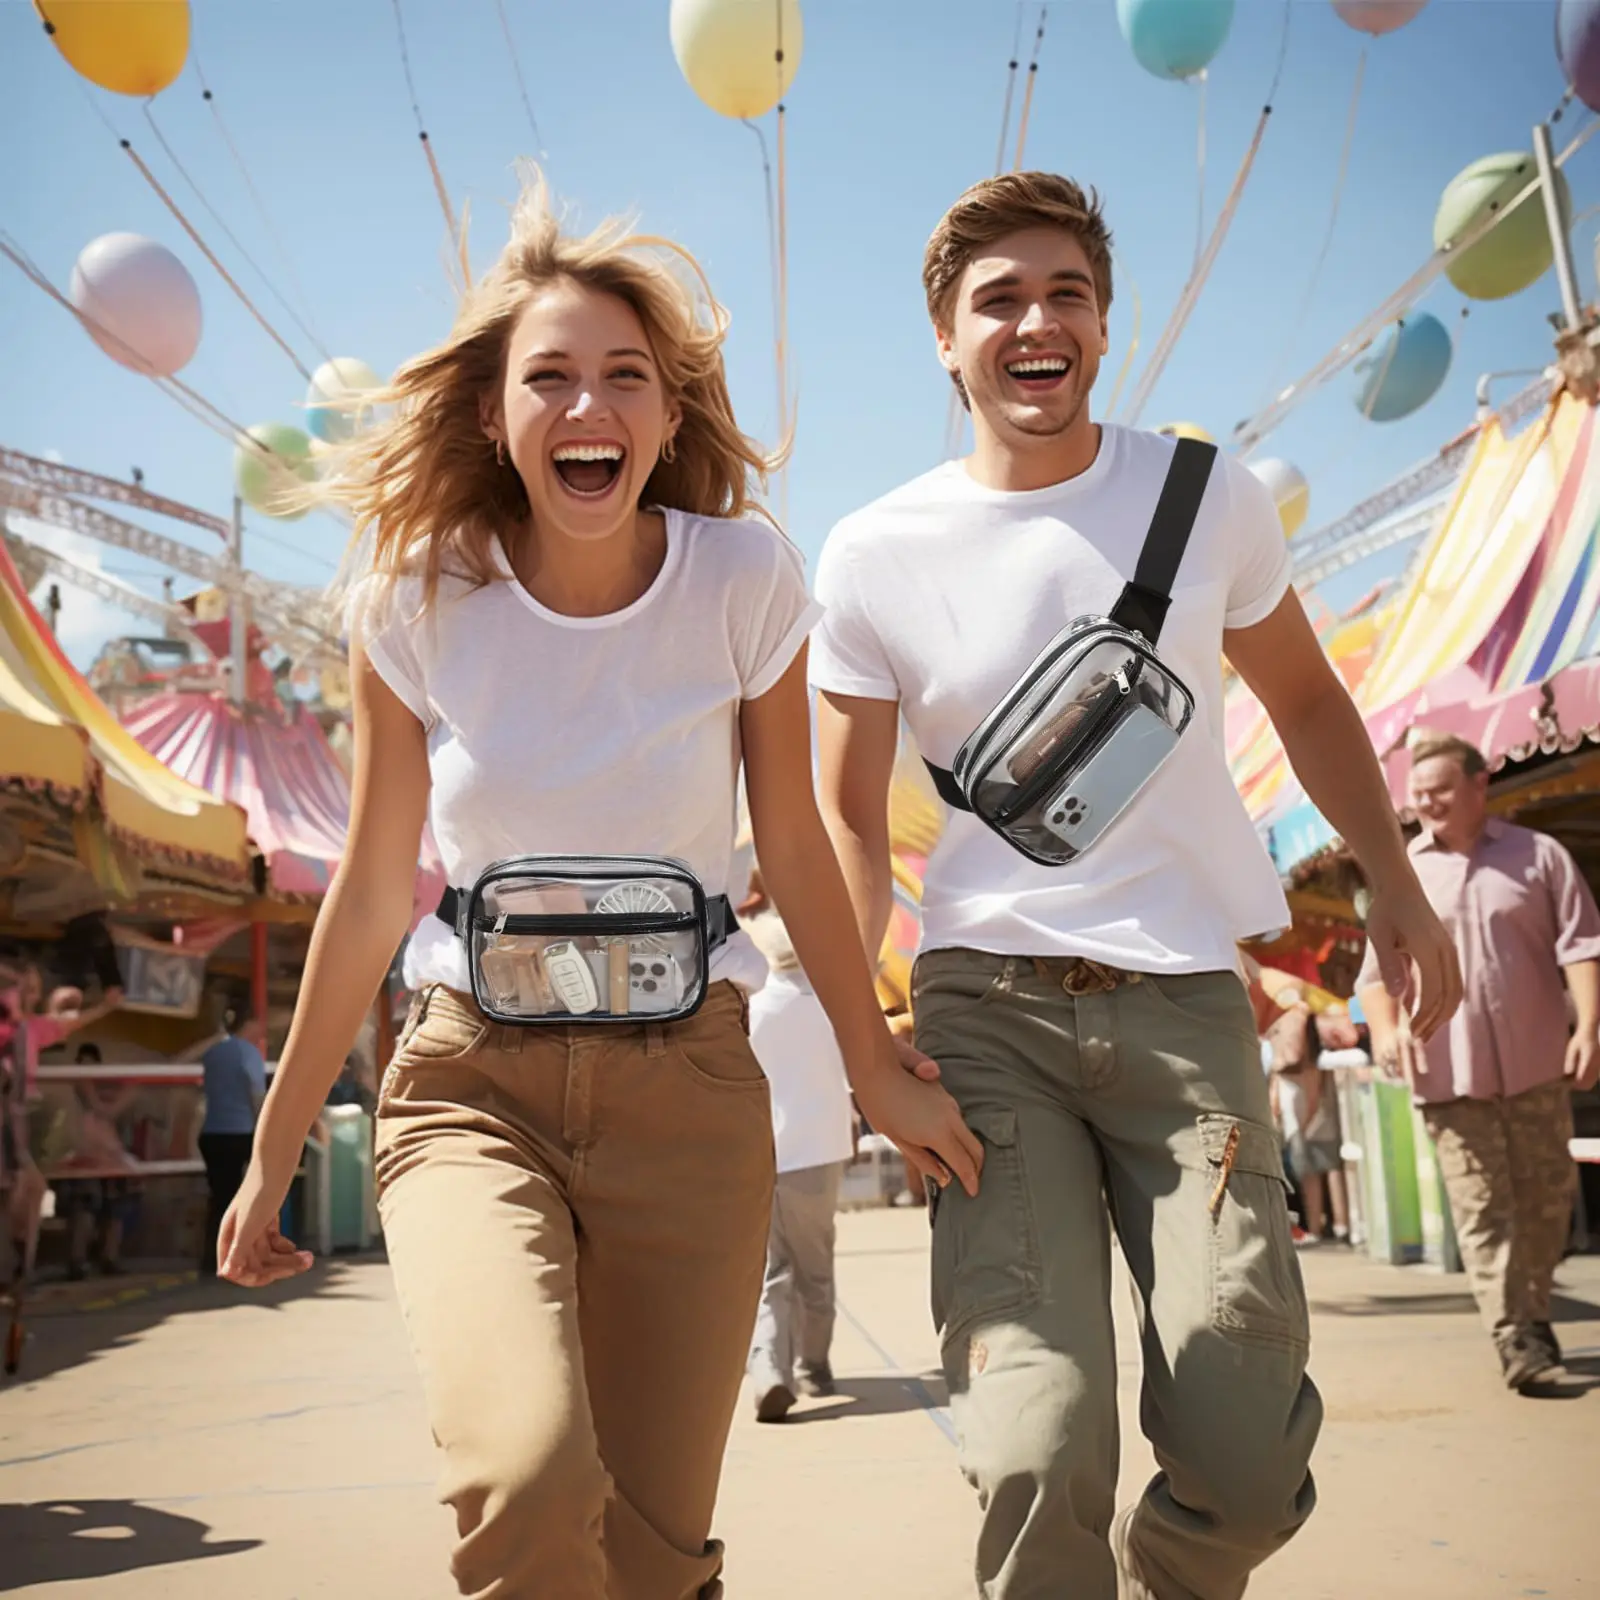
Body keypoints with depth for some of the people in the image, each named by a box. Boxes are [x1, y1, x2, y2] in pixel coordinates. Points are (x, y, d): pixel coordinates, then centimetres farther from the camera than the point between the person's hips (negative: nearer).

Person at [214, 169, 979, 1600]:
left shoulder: (743, 579, -6)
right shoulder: (419, 600, -5)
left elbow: (794, 850, 4)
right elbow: (372, 896, 3)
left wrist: (877, 1073, 9)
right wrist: (274, 1149, 8)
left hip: (686, 1079, 1)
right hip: (472, 1078, 0)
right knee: (526, 1485, -25)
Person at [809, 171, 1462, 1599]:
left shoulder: (1211, 498, 5)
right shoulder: (875, 555, 1)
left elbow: (1305, 699, 19)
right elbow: (848, 815, 6)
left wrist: (1394, 881, 10)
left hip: (1186, 997, 2)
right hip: (988, 1005, -1)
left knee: (1249, 1459, -4)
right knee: (1037, 1458, -13)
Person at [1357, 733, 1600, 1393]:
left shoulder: (1538, 855, 4)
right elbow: (1377, 968, 6)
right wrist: (1385, 1028, -12)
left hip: (1535, 1064, 1)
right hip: (1448, 1072, 0)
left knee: (1546, 1197, 10)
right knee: (1481, 1208, -5)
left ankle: (1533, 1313, 28)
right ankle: (1512, 1335, -4)